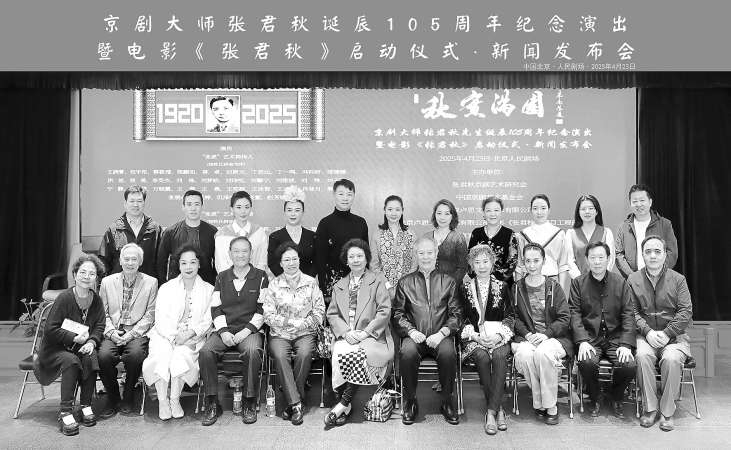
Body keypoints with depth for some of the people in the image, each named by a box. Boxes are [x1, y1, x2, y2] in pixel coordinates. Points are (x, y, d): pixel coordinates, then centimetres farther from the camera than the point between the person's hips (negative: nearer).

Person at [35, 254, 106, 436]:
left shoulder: (96, 300, 0)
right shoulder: (64, 298, -15)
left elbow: (99, 327, 2)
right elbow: (50, 330, -14)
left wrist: (91, 341, -18)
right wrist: (74, 338, -21)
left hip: (82, 346, 4)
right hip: (55, 348, -3)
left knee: (91, 357, -27)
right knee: (71, 361, -32)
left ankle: (86, 405, -13)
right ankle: (65, 412, -25)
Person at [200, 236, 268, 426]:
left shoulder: (260, 277, 6)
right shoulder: (222, 277, 15)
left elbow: (262, 310, 1)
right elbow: (215, 308, 10)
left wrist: (246, 331, -11)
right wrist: (223, 331, -6)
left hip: (250, 330, -2)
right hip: (224, 330, 3)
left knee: (252, 352, -34)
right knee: (206, 351, -26)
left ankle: (249, 403, -18)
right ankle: (212, 403, -13)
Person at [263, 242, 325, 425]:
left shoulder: (310, 283, 7)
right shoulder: (274, 284, 7)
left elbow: (319, 313, 3)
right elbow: (268, 315, 1)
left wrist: (301, 324, -12)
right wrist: (289, 323, -12)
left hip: (305, 333, 0)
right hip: (279, 334, 0)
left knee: (304, 354, -31)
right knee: (280, 355, -30)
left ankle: (292, 403, -16)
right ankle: (296, 404, -25)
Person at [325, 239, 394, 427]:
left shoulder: (378, 280, 9)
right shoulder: (339, 286, 20)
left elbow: (384, 311, -2)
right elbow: (332, 314, 12)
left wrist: (365, 332, -13)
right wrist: (345, 332, -8)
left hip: (373, 336, -2)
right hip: (346, 336, 3)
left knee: (358, 353, -33)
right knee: (340, 352, -30)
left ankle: (343, 404, -20)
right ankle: (346, 406, -21)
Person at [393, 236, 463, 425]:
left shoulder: (448, 281, 14)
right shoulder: (405, 282, 15)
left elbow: (456, 314, 7)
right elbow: (398, 314, 10)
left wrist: (442, 333, -10)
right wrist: (411, 331, -9)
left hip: (441, 336, 0)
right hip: (415, 336, 0)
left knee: (448, 353, -32)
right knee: (407, 353, -32)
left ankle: (447, 401, -9)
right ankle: (410, 402, -9)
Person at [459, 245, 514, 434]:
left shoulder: (502, 287, 12)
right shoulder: (465, 288, 11)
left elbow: (510, 317, 7)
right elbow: (461, 318, 7)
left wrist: (498, 336, -10)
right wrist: (475, 336, -10)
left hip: (499, 337, 0)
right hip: (474, 337, 0)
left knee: (499, 357, -32)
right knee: (482, 357, -31)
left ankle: (491, 412, -28)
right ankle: (499, 409, -20)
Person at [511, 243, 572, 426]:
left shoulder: (554, 287, 7)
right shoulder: (517, 288, 10)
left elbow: (565, 317, 2)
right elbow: (514, 317, 7)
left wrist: (546, 334, -12)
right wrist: (527, 334, -10)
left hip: (553, 336, -1)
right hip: (525, 337, 1)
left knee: (543, 353, -35)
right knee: (524, 354, -33)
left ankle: (551, 407, -18)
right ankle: (538, 403, -15)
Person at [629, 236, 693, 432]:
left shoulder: (678, 279, 6)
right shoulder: (633, 280, 7)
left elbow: (686, 312, -1)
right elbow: (632, 312, 2)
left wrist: (666, 334, -13)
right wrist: (647, 331, -14)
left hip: (674, 335, 0)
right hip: (645, 334, 1)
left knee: (671, 359, -31)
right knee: (642, 355, -31)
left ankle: (667, 412, -14)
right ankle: (650, 408, -15)